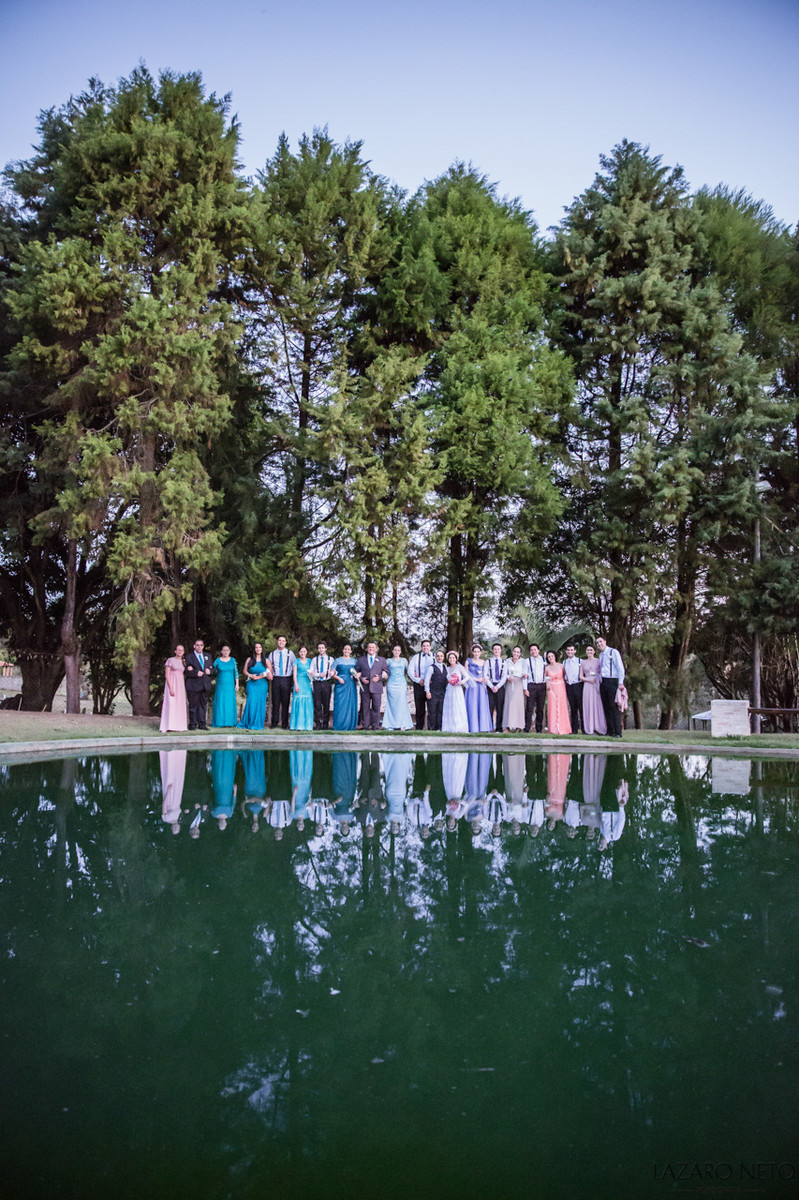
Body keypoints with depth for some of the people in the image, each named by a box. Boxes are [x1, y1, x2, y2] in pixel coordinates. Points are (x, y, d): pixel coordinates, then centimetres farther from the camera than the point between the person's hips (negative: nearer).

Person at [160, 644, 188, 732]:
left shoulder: (183, 661, 14)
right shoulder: (170, 660, -4)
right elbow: (167, 675, -10)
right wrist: (171, 688, -17)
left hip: (181, 685, 6)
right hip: (172, 683, -6)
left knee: (180, 705, 5)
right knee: (171, 704, -10)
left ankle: (178, 726, 10)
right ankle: (169, 727, -9)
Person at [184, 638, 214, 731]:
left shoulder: (208, 656, 17)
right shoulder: (189, 657, 2)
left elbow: (212, 668, 18)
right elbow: (187, 671, -7)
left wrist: (209, 671, -4)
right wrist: (196, 673, -21)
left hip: (205, 685, 4)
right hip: (194, 685, -4)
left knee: (203, 705, 7)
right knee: (193, 705, -1)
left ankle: (202, 724, 12)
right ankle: (193, 724, 5)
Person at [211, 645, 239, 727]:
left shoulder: (232, 660, 6)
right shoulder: (217, 661, 1)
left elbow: (236, 672, 7)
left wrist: (237, 684, 3)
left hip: (230, 685, 1)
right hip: (220, 685, -1)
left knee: (230, 702, 1)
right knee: (220, 702, -2)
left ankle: (230, 721, 6)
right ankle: (220, 721, 3)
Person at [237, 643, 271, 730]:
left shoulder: (266, 660, 8)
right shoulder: (250, 659, 7)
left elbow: (270, 673, 6)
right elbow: (245, 671, 7)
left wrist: (261, 676, -9)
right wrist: (250, 676, -11)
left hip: (262, 684, 1)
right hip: (251, 684, -1)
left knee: (260, 703, -2)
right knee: (251, 702, -10)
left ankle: (258, 724, 6)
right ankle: (248, 723, -1)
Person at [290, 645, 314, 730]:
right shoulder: (296, 661, 5)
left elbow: (311, 673, 13)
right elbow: (294, 673, 1)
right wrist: (296, 685, -9)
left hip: (307, 683, 3)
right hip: (299, 682, -3)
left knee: (308, 702, -2)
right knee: (299, 701, -8)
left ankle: (307, 724, 2)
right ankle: (298, 724, -6)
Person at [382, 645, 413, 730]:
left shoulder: (404, 660, 12)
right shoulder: (389, 661, 10)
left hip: (401, 684, 1)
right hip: (391, 684, 0)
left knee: (402, 704, -3)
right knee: (392, 704, -2)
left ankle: (402, 725, 0)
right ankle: (390, 725, 2)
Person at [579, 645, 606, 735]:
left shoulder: (598, 661, 7)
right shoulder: (583, 662, 14)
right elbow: (581, 676, 11)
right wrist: (588, 680, -6)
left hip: (597, 685, -2)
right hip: (587, 685, 2)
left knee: (598, 705, -6)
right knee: (588, 706, -3)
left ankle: (599, 728, -3)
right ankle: (590, 729, -3)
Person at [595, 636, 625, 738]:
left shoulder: (613, 652, -3)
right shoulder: (601, 655, 18)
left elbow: (620, 668, -7)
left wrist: (620, 683, -14)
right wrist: (600, 681, 10)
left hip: (612, 682, -7)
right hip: (603, 683, 7)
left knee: (614, 707, -9)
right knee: (606, 707, 6)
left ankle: (617, 732, -8)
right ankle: (610, 731, 10)